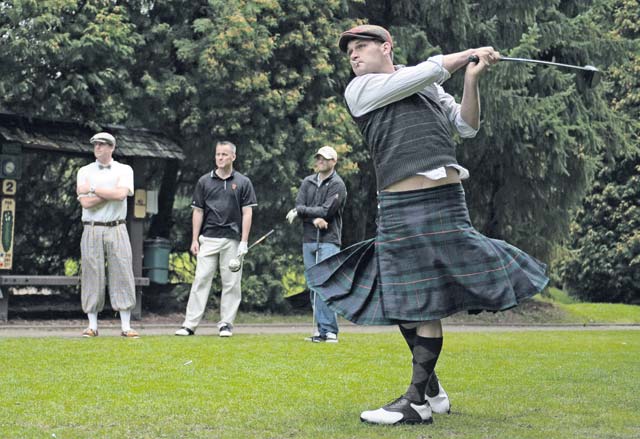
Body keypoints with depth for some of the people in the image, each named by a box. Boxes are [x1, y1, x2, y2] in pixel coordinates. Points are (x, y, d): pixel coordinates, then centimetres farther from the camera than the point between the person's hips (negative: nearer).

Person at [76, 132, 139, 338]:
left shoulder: (124, 170, 8)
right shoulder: (85, 171, 9)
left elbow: (121, 194, -13)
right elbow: (86, 203, -6)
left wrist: (93, 189, -8)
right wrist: (111, 192, -9)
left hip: (117, 230, 0)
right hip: (92, 230, 1)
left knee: (122, 275, -4)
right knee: (92, 276, 0)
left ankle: (126, 327, -1)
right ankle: (92, 326, 7)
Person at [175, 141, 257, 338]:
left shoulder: (243, 182, 5)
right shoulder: (204, 181, 9)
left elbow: (247, 213, 2)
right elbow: (198, 211, 10)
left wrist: (244, 242, -6)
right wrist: (195, 239, 3)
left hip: (232, 240, -1)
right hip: (208, 238, 1)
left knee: (231, 283, 2)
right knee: (201, 280, -3)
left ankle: (226, 324, 10)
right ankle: (190, 324, -4)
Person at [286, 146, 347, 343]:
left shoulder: (337, 185, -3)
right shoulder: (308, 182, 15)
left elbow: (326, 211, -12)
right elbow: (297, 207, 5)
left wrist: (301, 211, -3)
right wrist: (314, 218, -13)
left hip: (328, 241, -6)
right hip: (308, 240, 6)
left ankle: (330, 330, -12)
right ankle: (321, 329, 9)